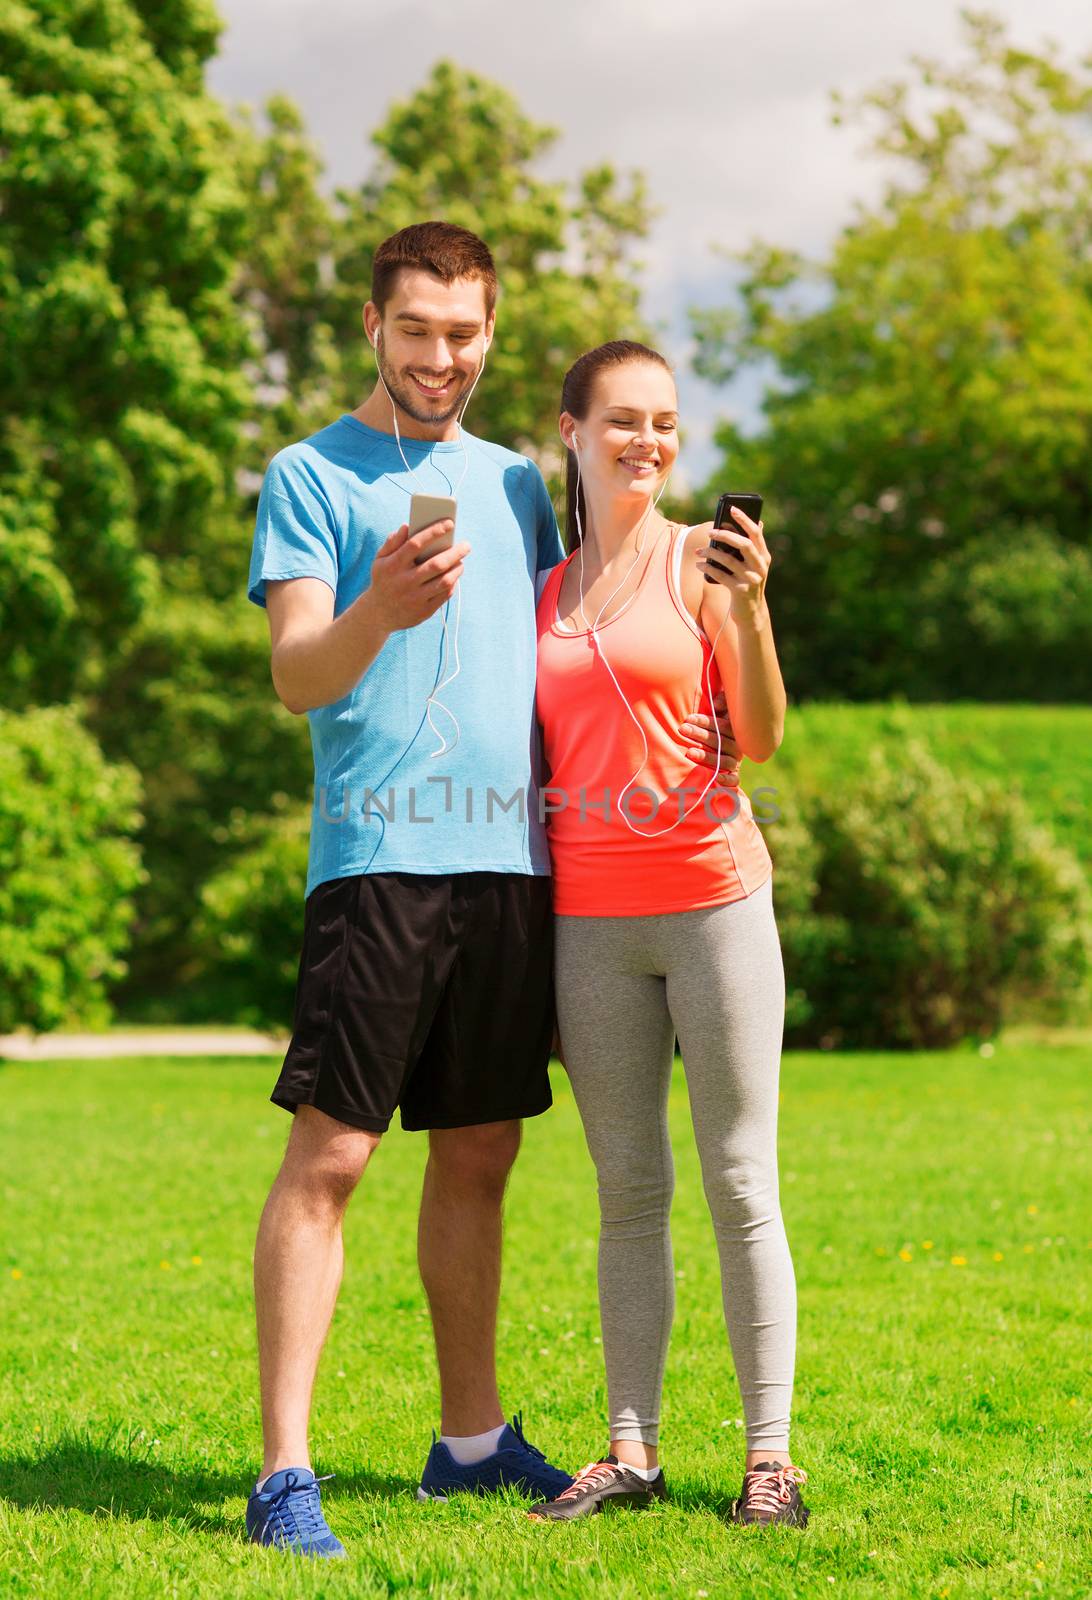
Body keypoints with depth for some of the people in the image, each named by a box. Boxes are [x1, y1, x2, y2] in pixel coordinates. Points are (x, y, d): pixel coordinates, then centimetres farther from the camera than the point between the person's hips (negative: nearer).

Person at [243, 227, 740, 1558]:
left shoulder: (513, 482, 20)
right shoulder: (312, 476, 2)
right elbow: (294, 674, -10)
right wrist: (377, 612, -30)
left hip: (512, 854, 6)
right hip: (379, 850, -6)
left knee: (478, 1155, 12)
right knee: (330, 1151, -11)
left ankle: (472, 1436, 23)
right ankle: (284, 1472, -9)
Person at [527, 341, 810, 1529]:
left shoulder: (703, 559, 0)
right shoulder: (543, 592, 12)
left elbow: (762, 740, -7)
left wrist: (748, 607, -20)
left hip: (710, 891, -4)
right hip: (588, 909, 4)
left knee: (741, 1181, -2)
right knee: (627, 1189, 7)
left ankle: (770, 1453, 3)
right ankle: (631, 1447, 11)